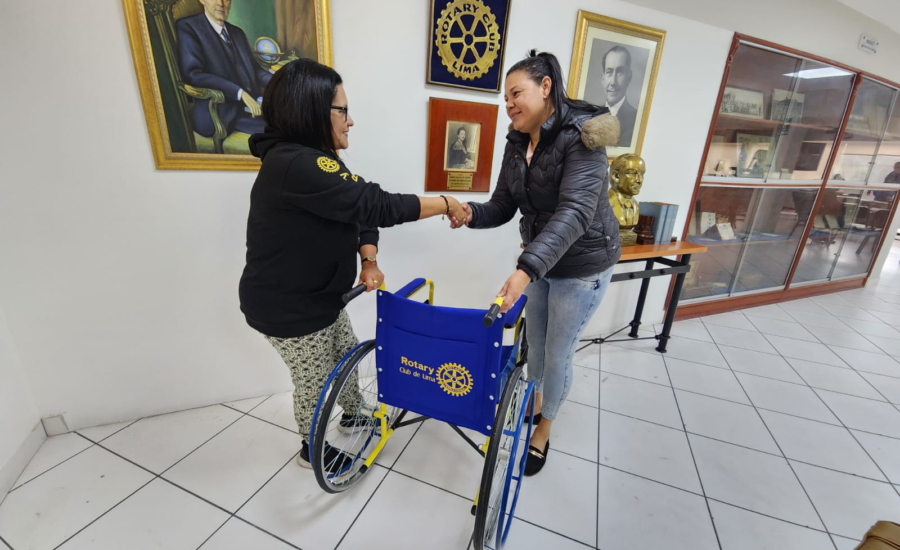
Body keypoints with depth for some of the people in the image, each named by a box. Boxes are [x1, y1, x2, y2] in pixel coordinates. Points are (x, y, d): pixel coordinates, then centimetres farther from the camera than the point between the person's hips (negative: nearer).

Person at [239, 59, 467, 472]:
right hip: (289, 307, -9)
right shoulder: (296, 164, -29)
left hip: (317, 295, 9)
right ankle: (312, 450, 41)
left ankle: (353, 415, 52)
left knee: (347, 355, 24)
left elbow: (360, 213, 2)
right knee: (315, 381, 12)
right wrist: (445, 204, -22)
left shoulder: (313, 159, 5)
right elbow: (377, 205, -33)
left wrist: (368, 261, -15)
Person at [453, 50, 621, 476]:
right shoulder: (517, 144, 1)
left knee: (557, 355, 7)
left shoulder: (580, 136, -21)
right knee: (535, 343, 20)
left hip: (582, 267, -6)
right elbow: (502, 207, -3)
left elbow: (575, 212, -34)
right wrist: (471, 214, -25)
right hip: (539, 260, 6)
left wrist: (526, 268, -45)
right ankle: (535, 401, 48)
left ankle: (544, 429, 33)